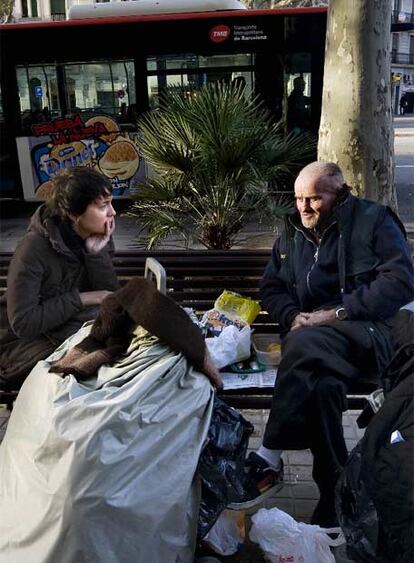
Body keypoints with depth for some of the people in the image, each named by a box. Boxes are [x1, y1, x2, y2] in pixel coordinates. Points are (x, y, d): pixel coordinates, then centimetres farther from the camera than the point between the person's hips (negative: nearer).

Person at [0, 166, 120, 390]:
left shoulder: (99, 238, -5)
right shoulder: (34, 249, -25)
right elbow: (22, 323, -27)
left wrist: (96, 253, -22)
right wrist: (78, 299, -25)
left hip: (71, 327, 5)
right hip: (25, 340, -5)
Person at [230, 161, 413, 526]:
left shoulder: (373, 220, 6)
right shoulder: (292, 233, 22)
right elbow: (271, 288, 25)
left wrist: (337, 313, -14)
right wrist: (293, 317, 1)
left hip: (365, 333, -4)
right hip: (311, 338, 4)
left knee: (305, 344, -38)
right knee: (323, 383, -34)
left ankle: (269, 460, -34)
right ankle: (335, 493, -27)